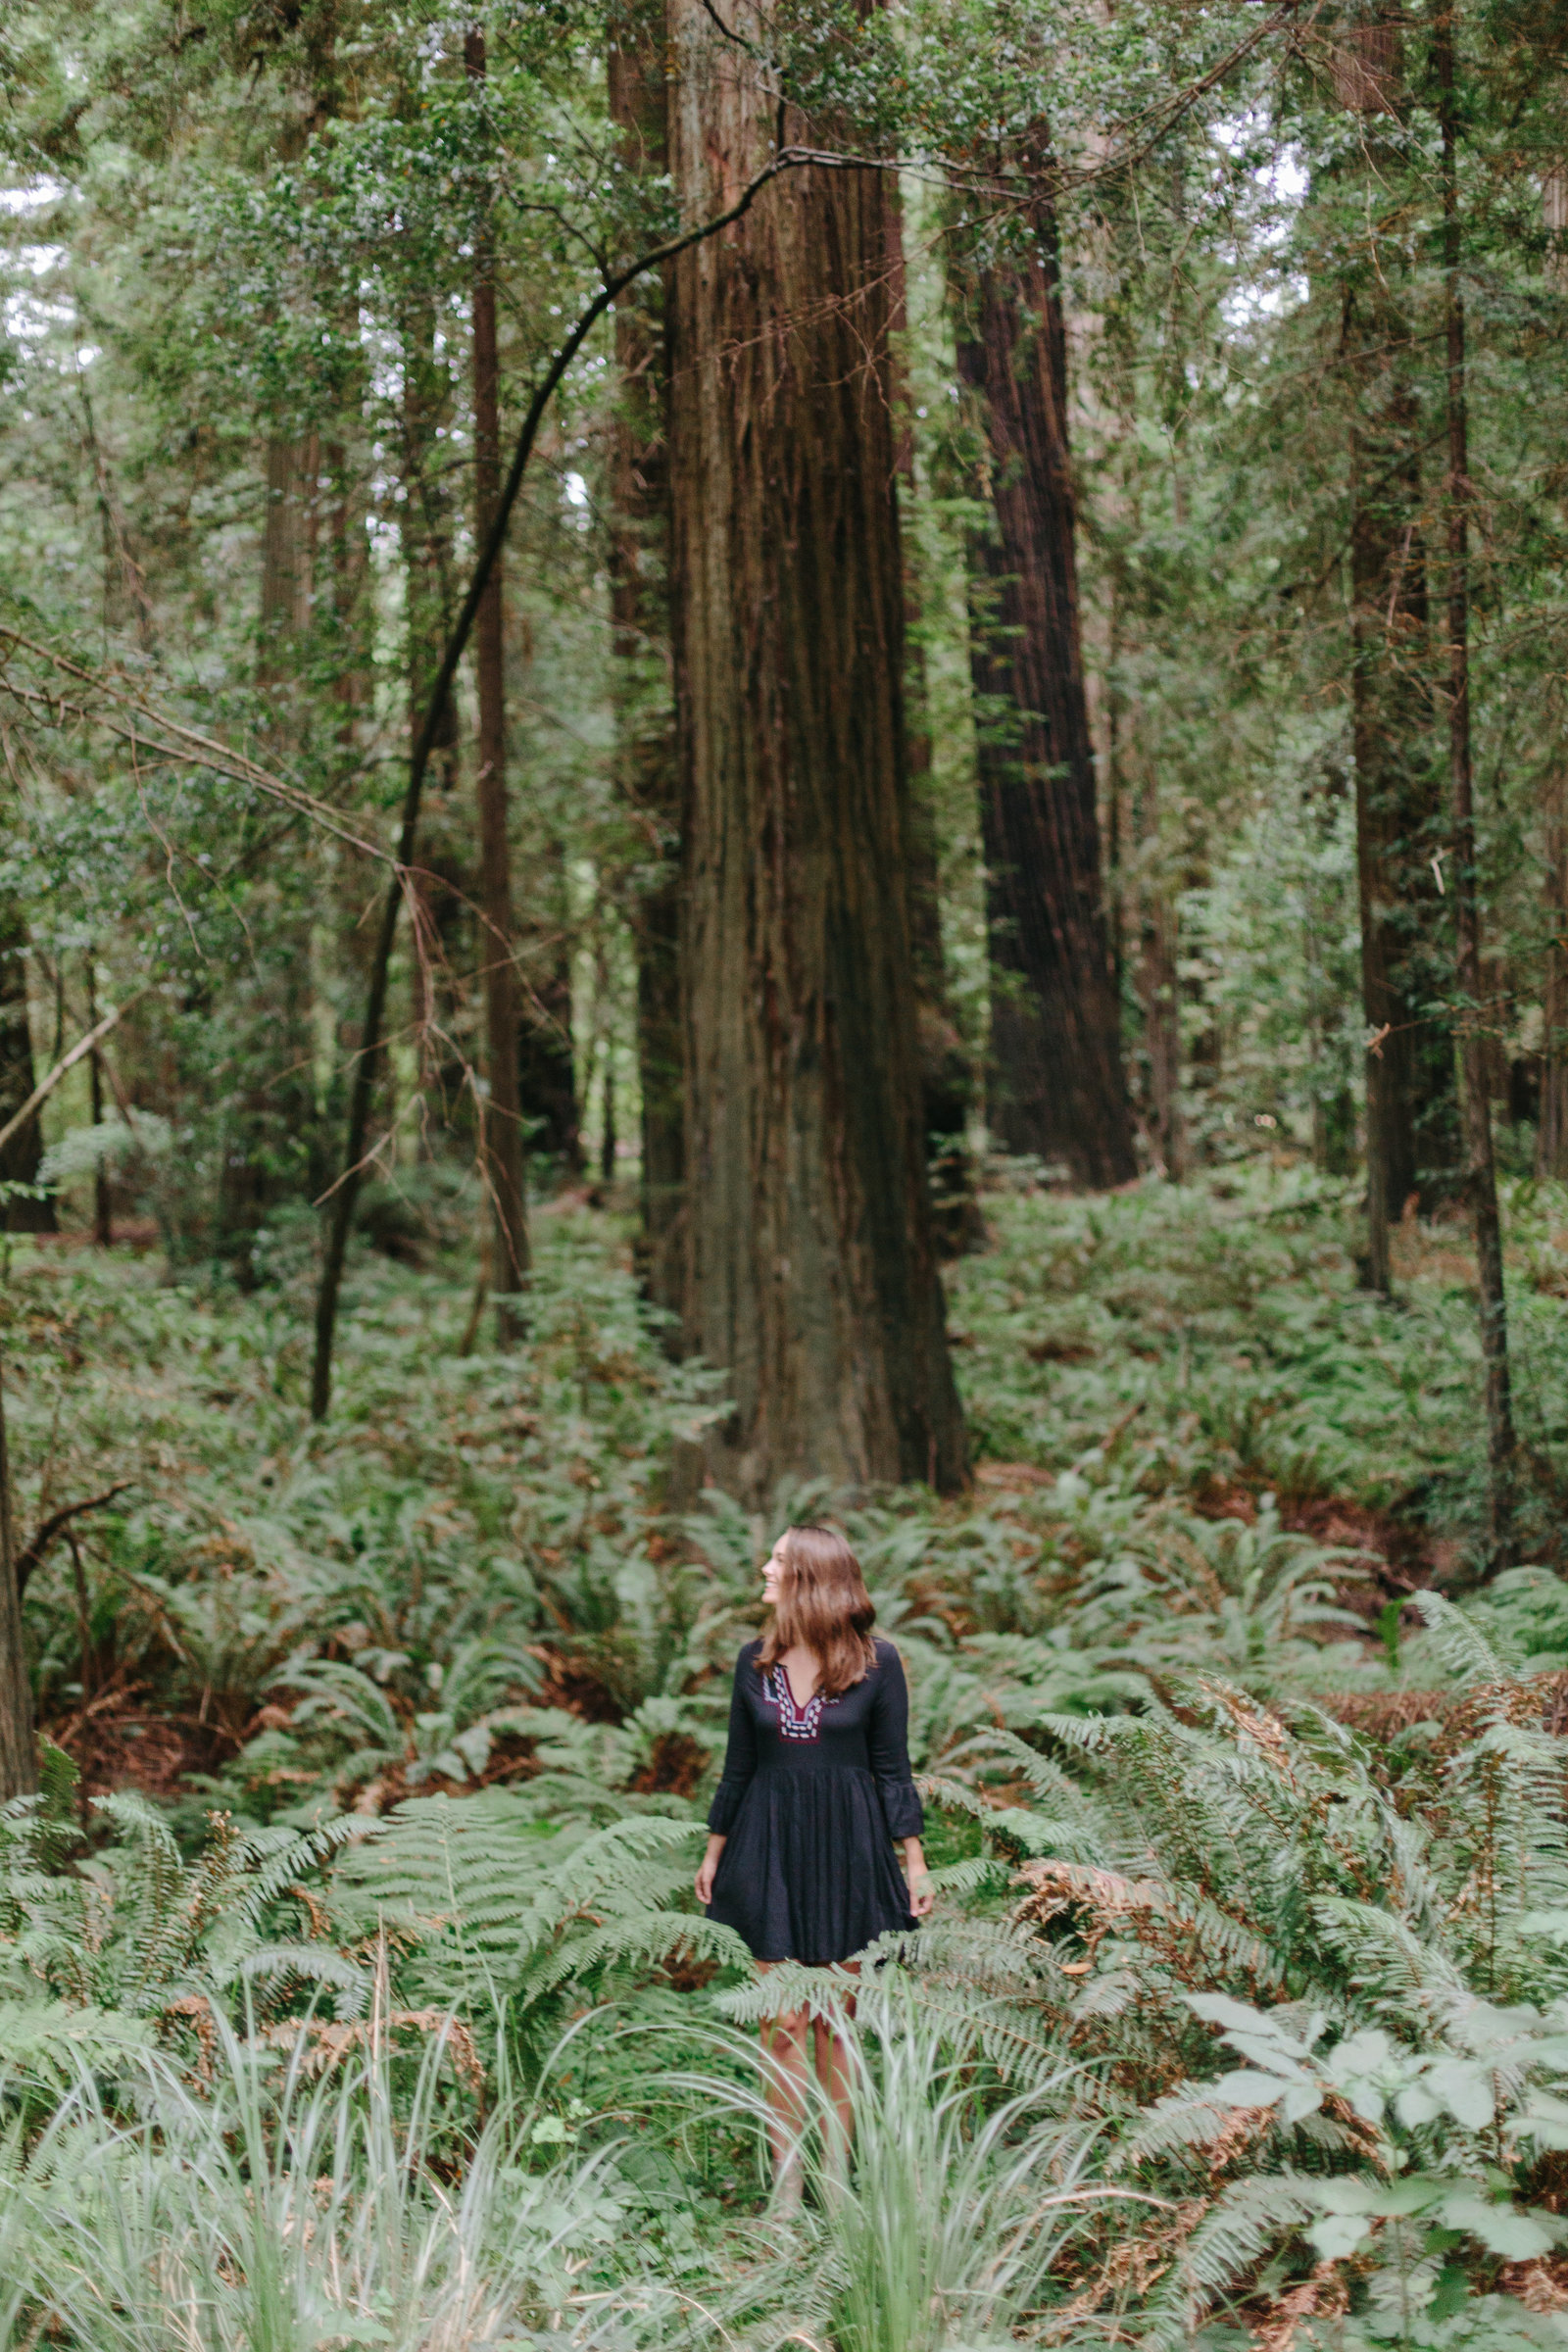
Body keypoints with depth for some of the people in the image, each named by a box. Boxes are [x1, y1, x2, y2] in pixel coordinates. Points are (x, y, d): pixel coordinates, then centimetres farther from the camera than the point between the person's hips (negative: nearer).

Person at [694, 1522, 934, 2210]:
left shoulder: (876, 1662, -4)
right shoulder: (755, 1661, 5)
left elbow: (893, 1767, 1)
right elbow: (739, 1765, 13)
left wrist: (915, 1862, 0)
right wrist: (714, 1850, 15)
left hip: (846, 1845, -2)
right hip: (771, 1844, 2)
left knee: (835, 2022, 6)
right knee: (783, 2023, 0)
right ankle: (786, 2186, 4)